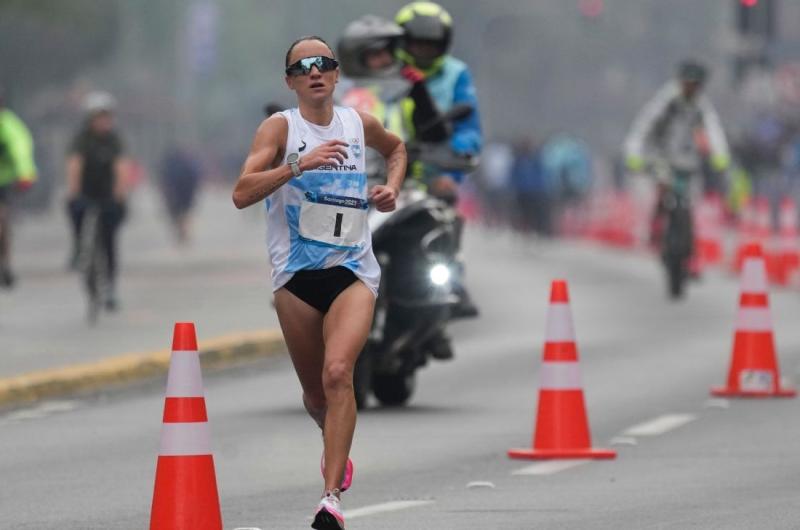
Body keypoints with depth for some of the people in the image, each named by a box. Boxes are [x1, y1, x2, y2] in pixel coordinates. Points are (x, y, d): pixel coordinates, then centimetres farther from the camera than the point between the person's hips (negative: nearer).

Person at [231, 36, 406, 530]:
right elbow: (242, 194, -18)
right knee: (315, 392, 12)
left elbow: (396, 147, 31)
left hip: (353, 272, 0)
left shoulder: (359, 123, 6)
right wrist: (299, 164, -27)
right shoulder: (280, 127, -4)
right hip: (296, 275, 0)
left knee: (337, 372, -22)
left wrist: (392, 187, 12)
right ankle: (337, 448, 47)